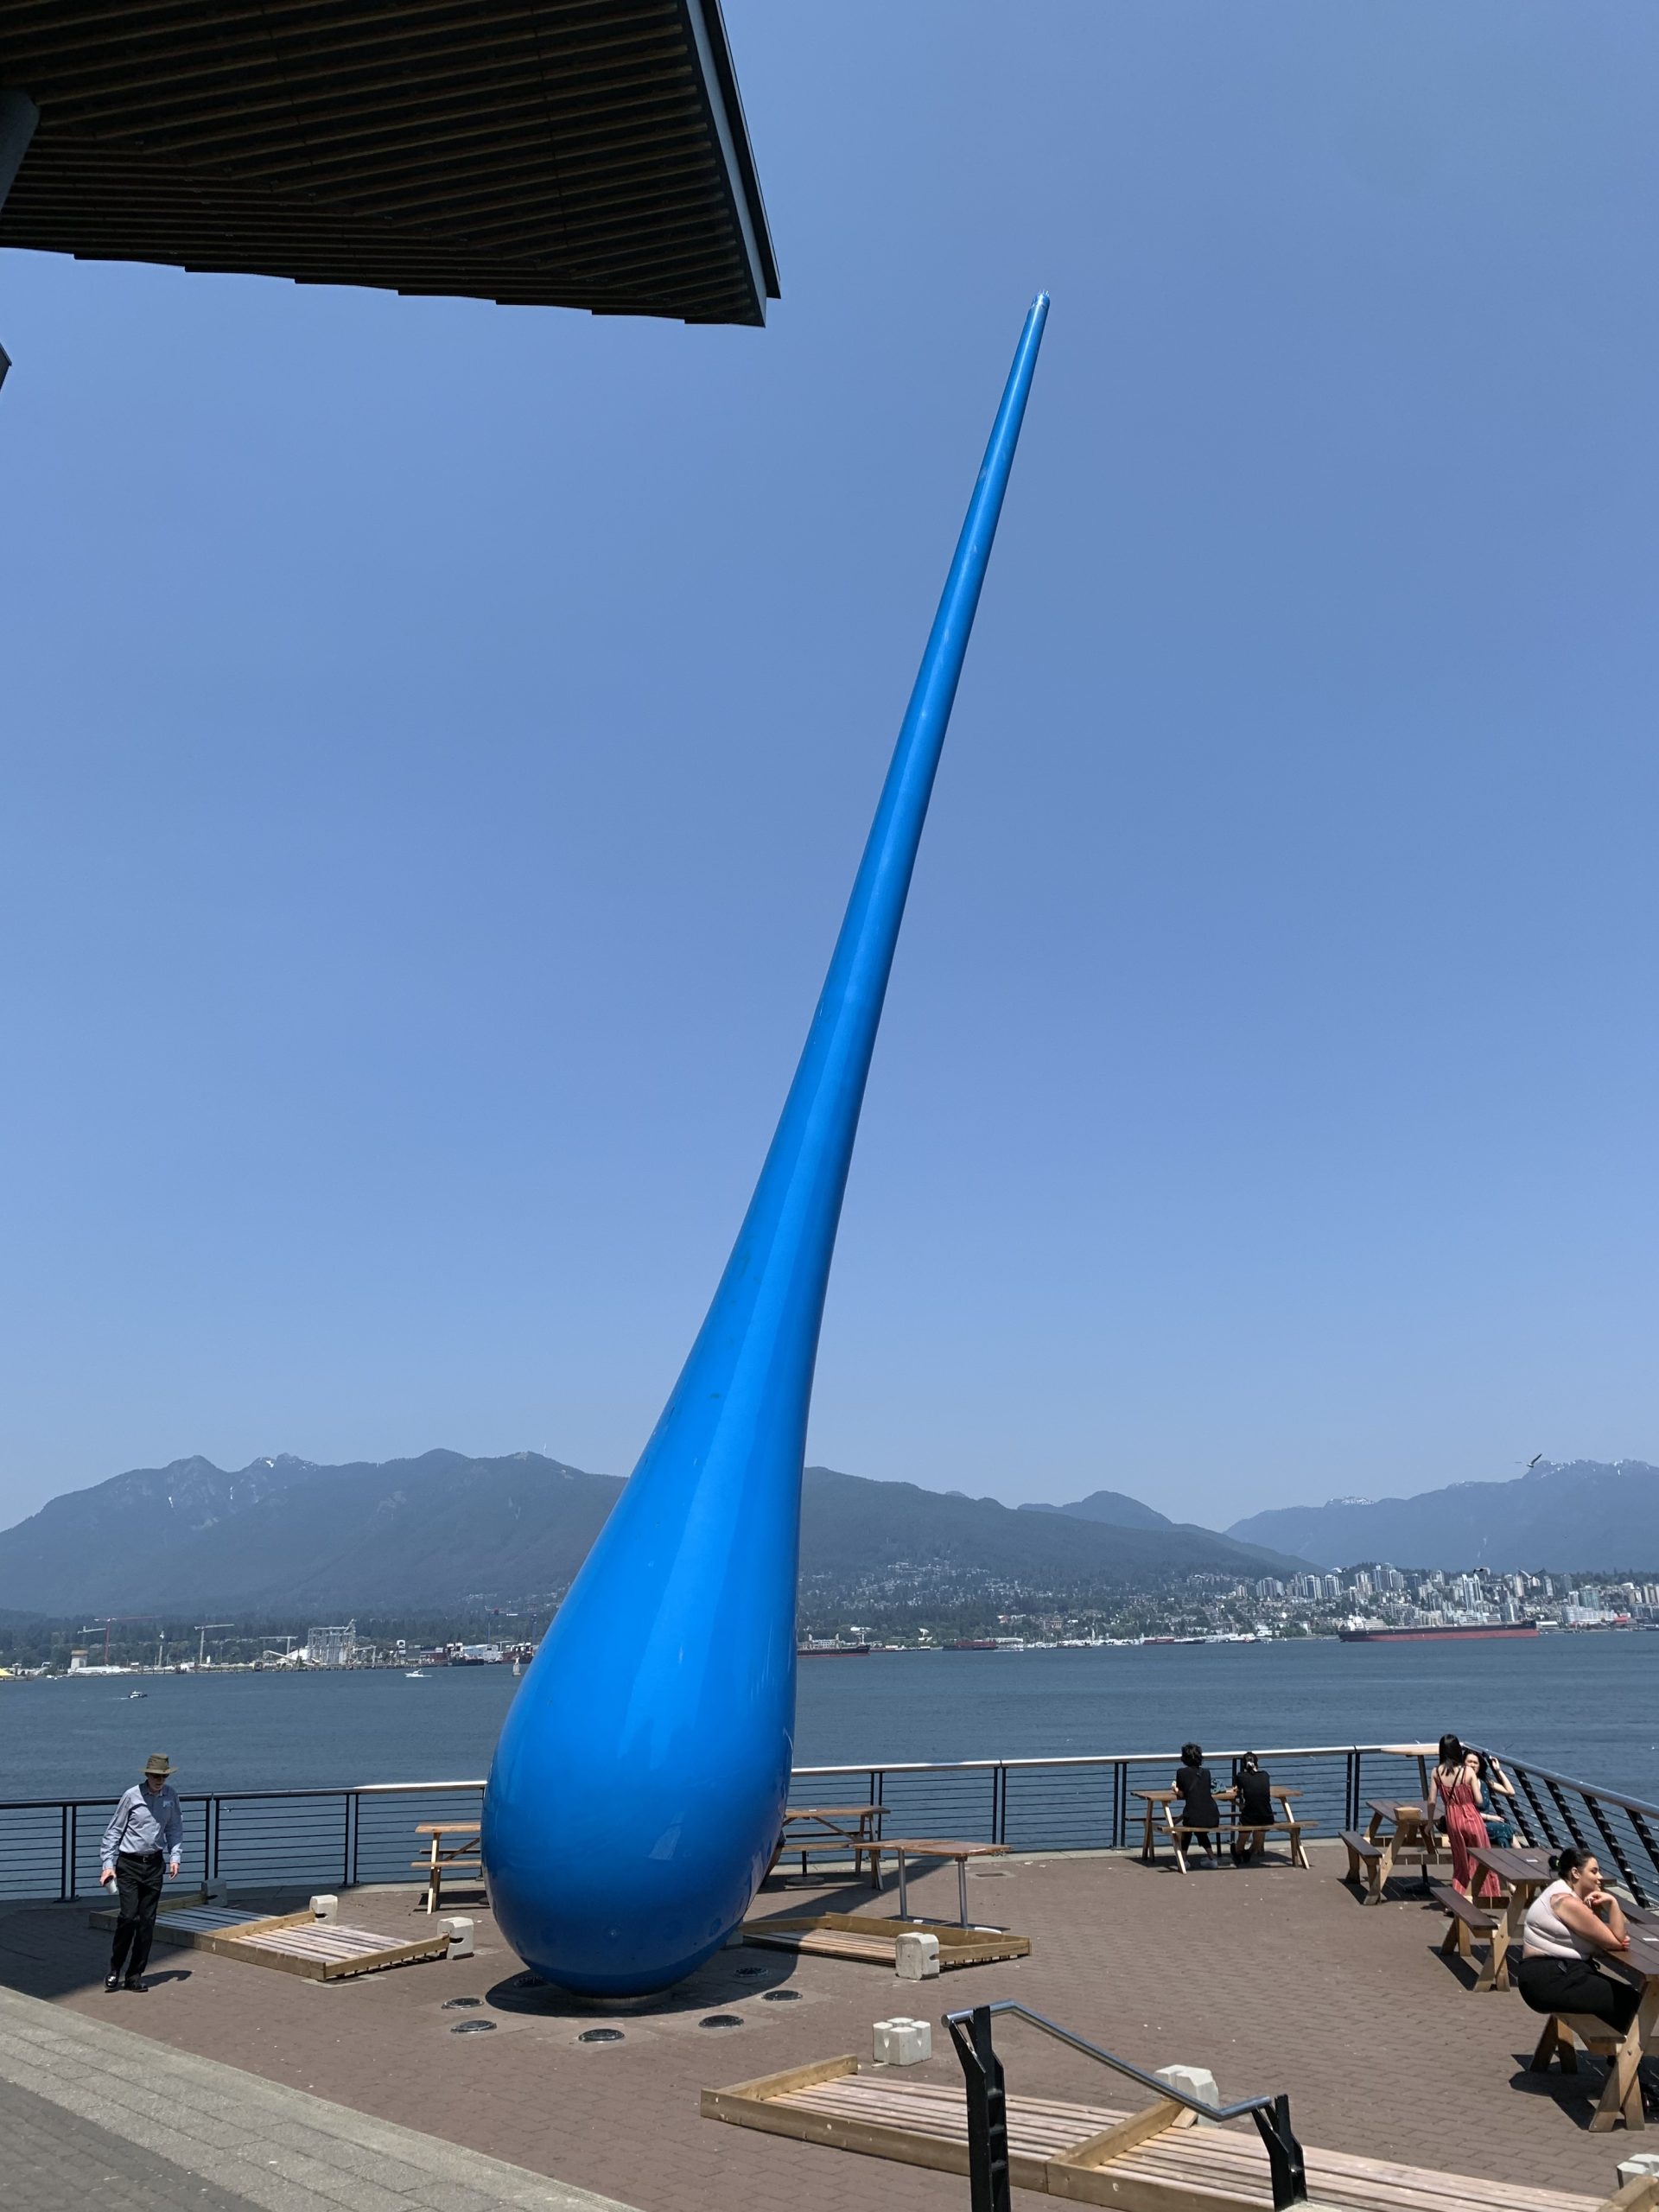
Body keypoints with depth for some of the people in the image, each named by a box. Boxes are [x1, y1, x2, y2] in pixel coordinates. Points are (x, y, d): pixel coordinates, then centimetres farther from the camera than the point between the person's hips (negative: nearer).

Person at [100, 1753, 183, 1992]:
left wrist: (175, 1856, 2)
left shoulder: (171, 1795, 0)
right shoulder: (132, 1796, -11)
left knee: (147, 1922, 4)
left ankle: (135, 1975, 14)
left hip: (154, 1864, 3)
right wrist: (107, 1865, -8)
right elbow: (113, 1831, -4)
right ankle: (115, 1971, 6)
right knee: (129, 1917, -13)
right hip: (129, 1864, -3)